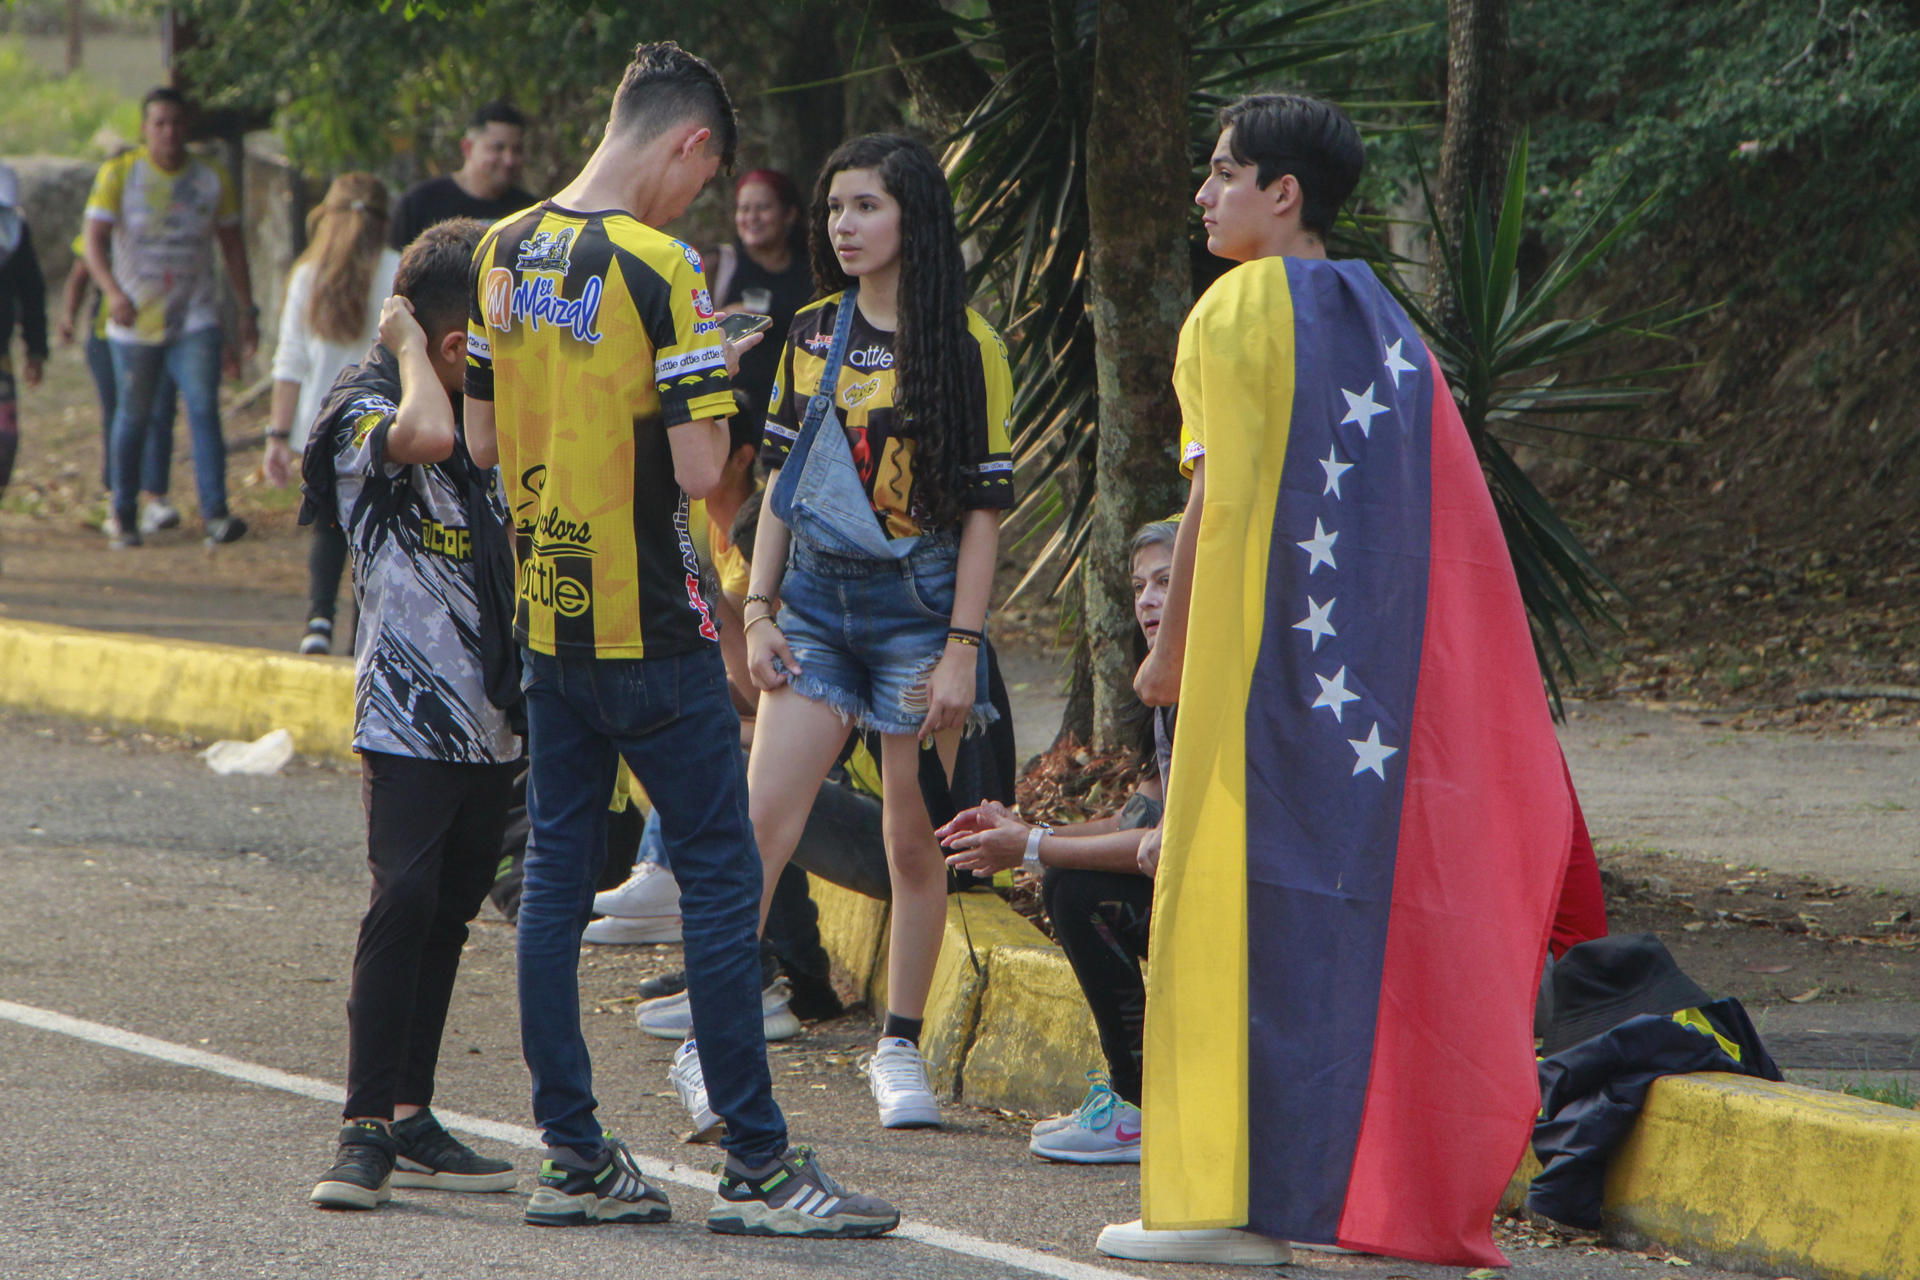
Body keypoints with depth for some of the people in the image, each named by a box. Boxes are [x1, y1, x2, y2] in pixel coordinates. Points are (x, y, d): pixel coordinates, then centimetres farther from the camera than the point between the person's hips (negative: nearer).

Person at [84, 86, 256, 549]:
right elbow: (95, 239, -10)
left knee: (204, 410, -15)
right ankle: (124, 516, 22)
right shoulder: (119, 174, -2)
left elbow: (232, 246, 14)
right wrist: (113, 292, -26)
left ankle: (216, 514, -23)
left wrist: (247, 311, 9)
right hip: (135, 321, 0)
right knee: (133, 417, 8)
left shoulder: (211, 180, 5)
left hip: (195, 319, 1)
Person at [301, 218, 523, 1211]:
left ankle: (409, 1119, 11)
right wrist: (407, 341, -17)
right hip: (407, 715, -8)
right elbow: (424, 435, -33)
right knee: (405, 898, -16)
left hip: (489, 719, 8)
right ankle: (367, 1128, -15)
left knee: (450, 909, 7)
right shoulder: (363, 411, -8)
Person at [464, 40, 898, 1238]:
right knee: (720, 876, -1)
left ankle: (574, 1157, 12)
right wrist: (709, 385, 1)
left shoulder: (506, 253, 5)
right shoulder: (659, 267, -17)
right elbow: (699, 469, -19)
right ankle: (758, 1165, -1)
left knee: (557, 875, 10)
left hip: (545, 620, 7)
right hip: (650, 630, -7)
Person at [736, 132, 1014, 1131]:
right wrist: (759, 610, 5)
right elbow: (779, 478, 13)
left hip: (918, 601, -3)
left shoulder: (964, 346, -4)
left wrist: (962, 647, -10)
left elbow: (982, 503, -5)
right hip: (816, 598, 3)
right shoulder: (813, 335, 9)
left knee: (914, 841, 3)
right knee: (763, 819, -8)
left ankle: (900, 1048, 15)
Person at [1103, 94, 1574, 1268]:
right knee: (1368, 902, 9)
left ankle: (1223, 1201, -5)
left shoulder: (1242, 309, -7)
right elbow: (1448, 518, 12)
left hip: (1265, 648, -7)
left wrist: (1171, 649, -7)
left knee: (1234, 906, -3)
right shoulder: (1387, 323, 14)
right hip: (1388, 676, 7)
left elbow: (1220, 497, -13)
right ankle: (1376, 1181, 8)